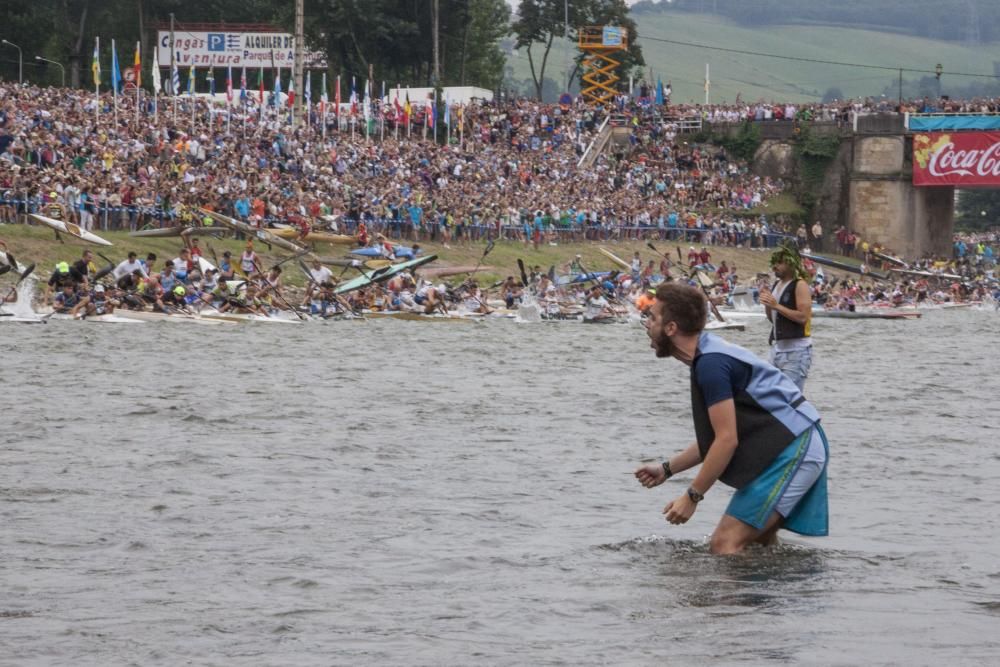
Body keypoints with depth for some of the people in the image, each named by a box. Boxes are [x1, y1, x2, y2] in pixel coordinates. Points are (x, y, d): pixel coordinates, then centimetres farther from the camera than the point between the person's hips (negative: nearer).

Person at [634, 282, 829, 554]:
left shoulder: (711, 364, -16)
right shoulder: (712, 354, 16)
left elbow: (727, 440, -19)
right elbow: (715, 437, 23)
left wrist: (692, 496, -12)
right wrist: (667, 469, 22)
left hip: (791, 451, -11)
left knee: (726, 544, -15)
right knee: (759, 544, 21)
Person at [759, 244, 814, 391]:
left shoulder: (800, 285, -10)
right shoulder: (777, 284, 15)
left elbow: (803, 317, -20)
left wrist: (776, 306, -20)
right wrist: (767, 304, 3)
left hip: (797, 349, -9)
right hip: (778, 346, 9)